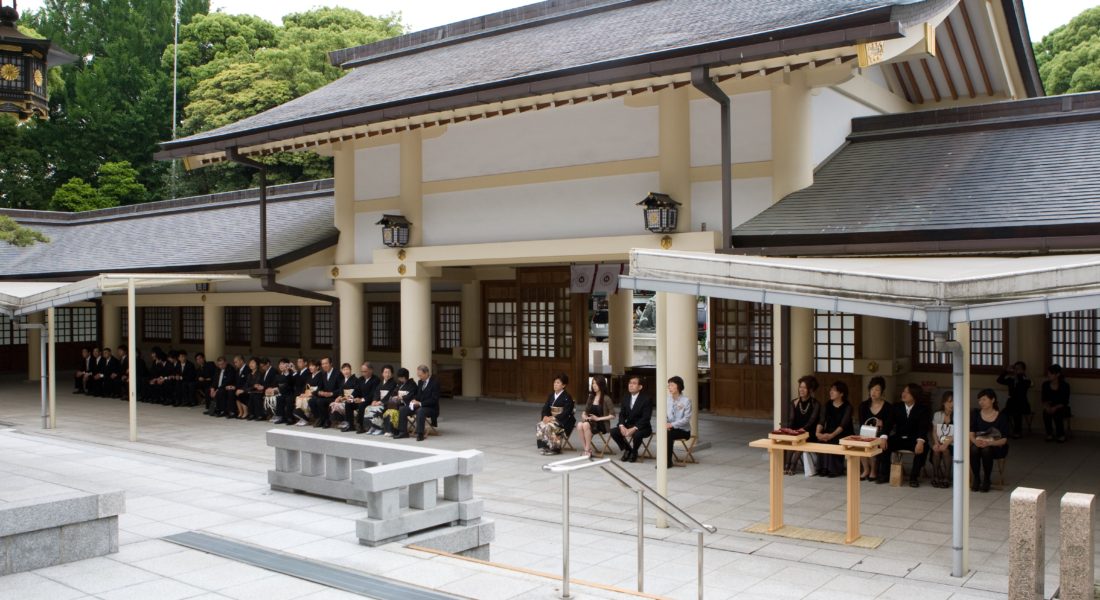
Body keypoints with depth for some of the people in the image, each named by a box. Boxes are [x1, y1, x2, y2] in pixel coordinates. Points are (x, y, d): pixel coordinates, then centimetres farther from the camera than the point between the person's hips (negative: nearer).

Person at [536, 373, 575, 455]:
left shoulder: (567, 397, -8)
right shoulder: (551, 395, 13)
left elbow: (566, 412, -16)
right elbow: (545, 408, 10)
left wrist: (554, 418, -22)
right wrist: (545, 416, -12)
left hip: (563, 421, -6)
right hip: (551, 418, 6)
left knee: (549, 427, -32)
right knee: (539, 426, -22)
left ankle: (554, 448, -17)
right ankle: (543, 447, -15)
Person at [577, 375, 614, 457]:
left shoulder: (606, 398, -6)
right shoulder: (591, 397, 12)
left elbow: (612, 416, -8)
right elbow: (585, 411, 20)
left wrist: (598, 418, -13)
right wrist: (584, 415, -3)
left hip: (601, 424, -5)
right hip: (590, 422, 5)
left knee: (586, 425, -35)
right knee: (579, 425, -30)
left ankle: (587, 450, -24)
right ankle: (587, 449, -22)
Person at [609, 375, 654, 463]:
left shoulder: (647, 399, -12)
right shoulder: (626, 398, 6)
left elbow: (646, 418, -19)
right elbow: (622, 414, 6)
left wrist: (634, 429, -29)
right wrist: (621, 426, -15)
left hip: (642, 427, -5)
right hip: (628, 425, 5)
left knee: (637, 434, -37)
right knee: (613, 431, -18)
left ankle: (634, 452, -4)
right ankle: (627, 449, 6)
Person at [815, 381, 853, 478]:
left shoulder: (847, 406, -8)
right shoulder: (828, 405, 7)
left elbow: (843, 424, -20)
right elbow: (822, 420, -2)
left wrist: (832, 435, -36)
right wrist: (818, 433, -23)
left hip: (843, 435, -4)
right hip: (829, 433, 4)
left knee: (832, 442, -33)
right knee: (822, 441, -27)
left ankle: (835, 469, -19)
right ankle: (823, 468, -17)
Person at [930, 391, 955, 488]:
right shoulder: (937, 415, 11)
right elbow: (934, 432, 8)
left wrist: (946, 443, -24)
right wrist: (936, 443, -12)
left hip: (951, 444, -2)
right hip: (939, 442, 2)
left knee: (945, 450, -32)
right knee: (936, 450, -29)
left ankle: (946, 479, -21)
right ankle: (936, 477, -15)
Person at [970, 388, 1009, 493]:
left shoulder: (1001, 416, -8)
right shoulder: (976, 414, -1)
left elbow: (1004, 439, -13)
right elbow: (971, 434, -4)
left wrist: (989, 443, -31)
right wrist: (975, 441, -28)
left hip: (997, 447, -2)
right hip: (978, 444, 2)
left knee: (986, 450, -35)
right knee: (974, 449, -33)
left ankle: (986, 480, -15)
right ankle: (976, 479, -14)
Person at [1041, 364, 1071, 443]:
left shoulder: (1065, 385, -10)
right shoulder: (1045, 384, 0)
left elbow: (1065, 402, -11)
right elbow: (1044, 399, 3)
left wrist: (1055, 407, -26)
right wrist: (1046, 405, -18)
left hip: (1061, 408, -2)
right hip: (1050, 407, 3)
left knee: (1057, 414, -33)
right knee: (1046, 413, -30)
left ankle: (1061, 435, -9)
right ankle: (1049, 434, -12)